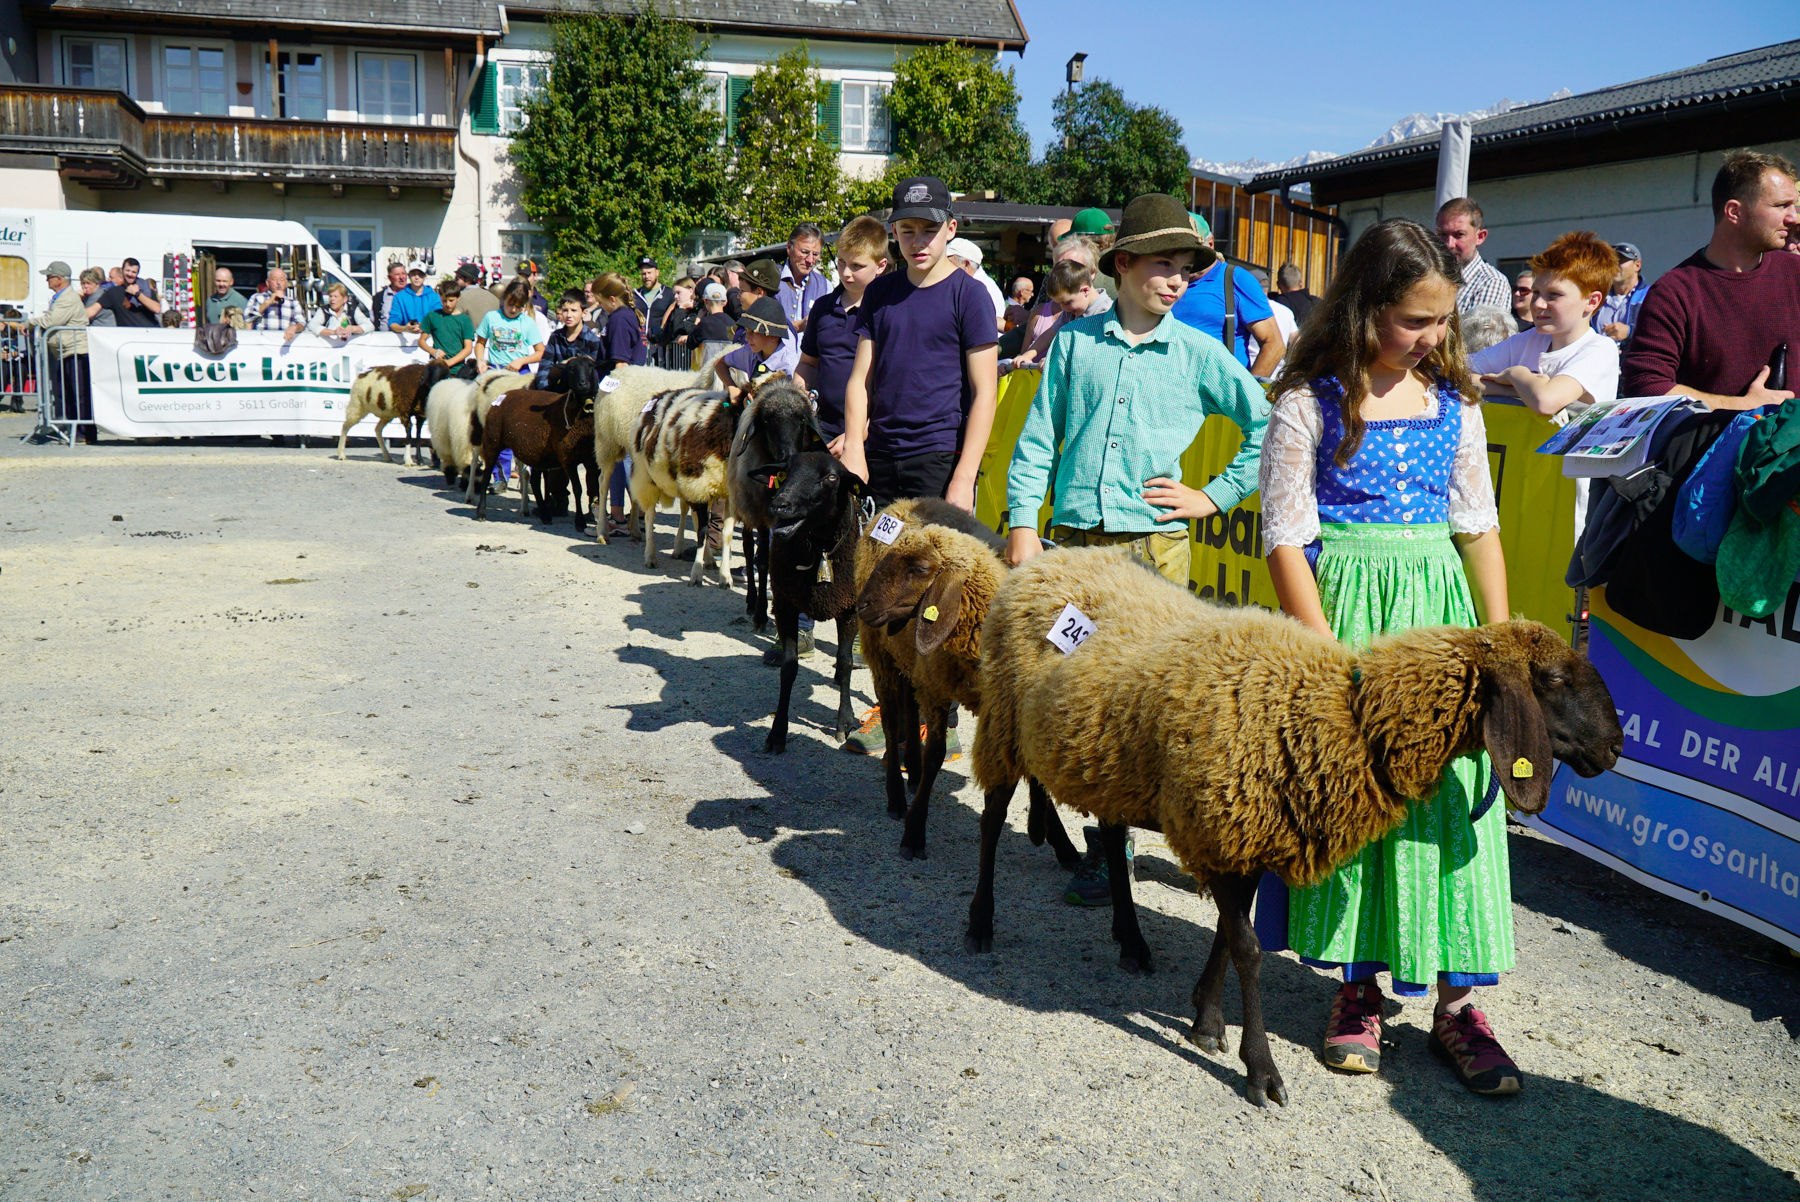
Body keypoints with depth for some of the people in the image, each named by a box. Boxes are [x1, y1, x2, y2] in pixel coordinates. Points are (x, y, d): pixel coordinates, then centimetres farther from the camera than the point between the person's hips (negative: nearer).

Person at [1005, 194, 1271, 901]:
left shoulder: (1200, 354, 6)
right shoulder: (1075, 341, 10)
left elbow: (1267, 427, 11)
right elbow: (1037, 439, 10)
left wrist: (1216, 497, 5)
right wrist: (1022, 523, 2)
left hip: (1154, 543, -2)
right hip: (1072, 540, 2)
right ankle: (1105, 839, 19)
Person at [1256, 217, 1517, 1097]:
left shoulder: (1452, 401, 8)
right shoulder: (1311, 402, -5)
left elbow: (1478, 527, 12)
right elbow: (1285, 538, -8)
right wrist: (1328, 657, -13)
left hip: (1440, 610, 4)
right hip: (1344, 604, -3)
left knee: (1451, 795, 2)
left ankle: (1454, 1000, 13)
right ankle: (1356, 988, 19)